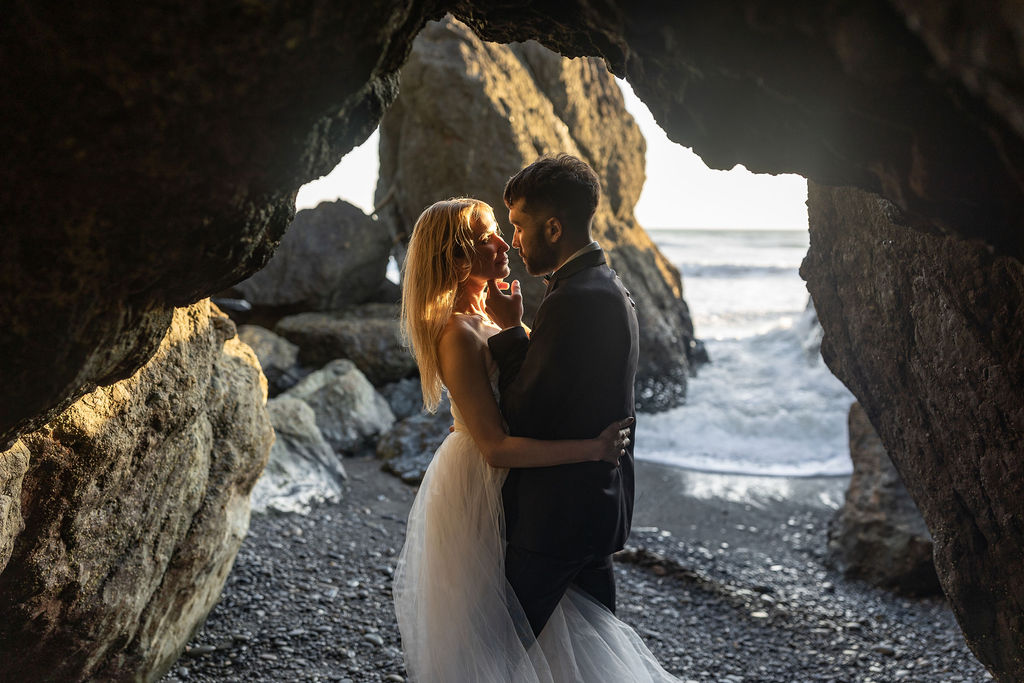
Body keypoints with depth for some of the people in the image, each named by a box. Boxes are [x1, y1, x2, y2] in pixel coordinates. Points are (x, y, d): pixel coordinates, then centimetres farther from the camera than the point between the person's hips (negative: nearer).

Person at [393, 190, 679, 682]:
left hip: (496, 489, 9)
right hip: (475, 493, -9)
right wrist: (594, 448, -28)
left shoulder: (483, 314, 4)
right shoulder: (459, 334, -26)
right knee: (486, 642, 7)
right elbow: (495, 447, -30)